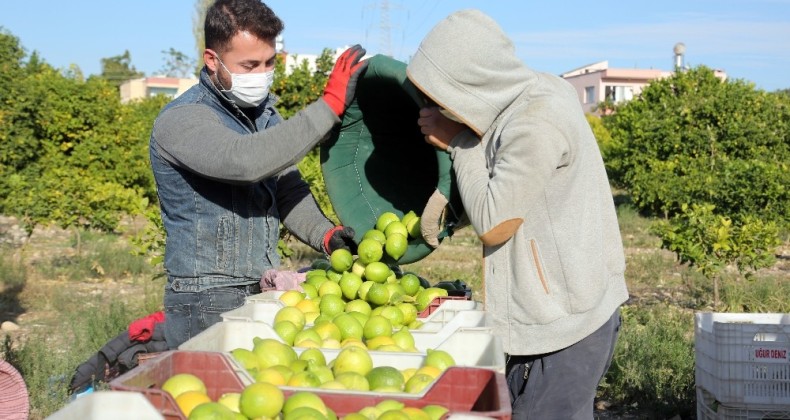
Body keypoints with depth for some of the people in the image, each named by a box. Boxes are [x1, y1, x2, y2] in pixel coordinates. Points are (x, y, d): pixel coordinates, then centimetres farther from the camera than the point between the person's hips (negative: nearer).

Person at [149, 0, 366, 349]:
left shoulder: (264, 112, 11)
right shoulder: (180, 120, -13)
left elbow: (288, 189, 11)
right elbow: (246, 161, -30)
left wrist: (325, 235, -9)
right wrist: (330, 104, -27)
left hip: (262, 292, 6)